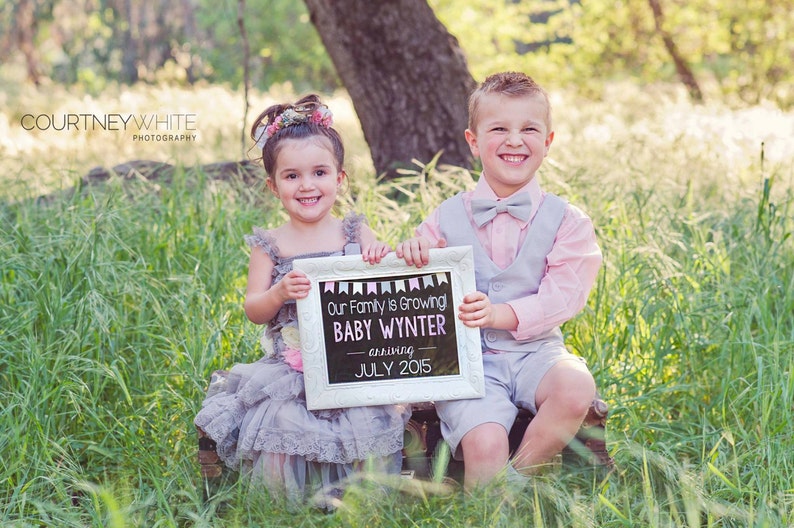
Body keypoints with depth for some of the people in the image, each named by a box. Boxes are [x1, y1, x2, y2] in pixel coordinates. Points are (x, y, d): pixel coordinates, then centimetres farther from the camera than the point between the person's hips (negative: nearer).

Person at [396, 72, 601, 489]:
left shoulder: (567, 221, 4)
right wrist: (413, 251, -8)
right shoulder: (447, 218, 7)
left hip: (534, 351, 1)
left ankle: (519, 476, -9)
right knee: (483, 443, -28)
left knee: (576, 388, -32)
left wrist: (500, 313, -21)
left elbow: (561, 296, -6)